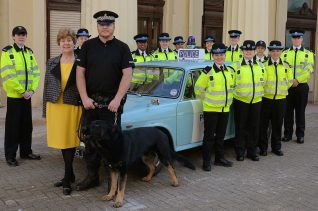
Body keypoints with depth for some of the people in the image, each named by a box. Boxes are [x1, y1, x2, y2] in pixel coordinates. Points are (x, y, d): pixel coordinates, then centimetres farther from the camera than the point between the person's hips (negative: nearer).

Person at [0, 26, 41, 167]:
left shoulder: (29, 53, 11)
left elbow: (36, 73, 8)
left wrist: (32, 90, -6)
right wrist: (21, 91, -17)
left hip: (27, 96, 5)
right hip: (14, 96, -5)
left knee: (27, 125, 12)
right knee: (13, 126, 0)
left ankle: (26, 151, 24)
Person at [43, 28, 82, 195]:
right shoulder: (52, 62, 8)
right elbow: (47, 87, 9)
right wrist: (45, 111, 7)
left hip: (72, 108, -4)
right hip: (55, 107, 4)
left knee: (69, 142, -1)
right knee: (62, 142, 11)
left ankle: (67, 180, 9)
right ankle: (70, 174, 27)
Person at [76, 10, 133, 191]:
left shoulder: (122, 48, 0)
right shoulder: (88, 46, 6)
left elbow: (127, 75, -6)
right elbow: (80, 73, 3)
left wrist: (117, 99, -13)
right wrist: (84, 98, -6)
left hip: (112, 103, -3)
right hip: (91, 101, 3)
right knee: (90, 140, 9)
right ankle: (92, 177, 22)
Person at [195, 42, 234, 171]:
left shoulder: (230, 71, 7)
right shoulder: (208, 72, -10)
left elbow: (232, 87, 19)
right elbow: (198, 89, -5)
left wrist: (229, 101, 13)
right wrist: (207, 100, 0)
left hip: (225, 109, 5)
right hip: (210, 109, -5)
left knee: (221, 135, 14)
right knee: (209, 136, 1)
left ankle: (219, 158, 27)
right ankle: (206, 161, 9)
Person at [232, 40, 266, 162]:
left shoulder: (260, 66, 10)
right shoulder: (236, 66, -1)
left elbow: (263, 82, 15)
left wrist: (261, 93, 6)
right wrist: (233, 94, -7)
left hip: (256, 101, 3)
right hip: (241, 101, -3)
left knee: (254, 127, 7)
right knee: (241, 127, 3)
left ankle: (252, 151, 19)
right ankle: (240, 152, 13)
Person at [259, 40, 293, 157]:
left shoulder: (286, 66, 8)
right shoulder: (263, 65, 0)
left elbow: (290, 81, 12)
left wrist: (282, 89, 6)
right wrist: (264, 89, -2)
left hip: (280, 98, 2)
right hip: (265, 98, -2)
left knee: (277, 124, 8)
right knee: (263, 124, 2)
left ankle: (276, 147, 21)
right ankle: (263, 147, 13)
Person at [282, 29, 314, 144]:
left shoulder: (308, 54, 3)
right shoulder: (285, 53, 6)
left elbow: (309, 70, -7)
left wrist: (297, 80, -17)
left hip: (301, 86, -1)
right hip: (287, 86, 1)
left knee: (300, 111, 5)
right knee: (288, 111, 6)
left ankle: (300, 135, 14)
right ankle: (287, 134, 15)